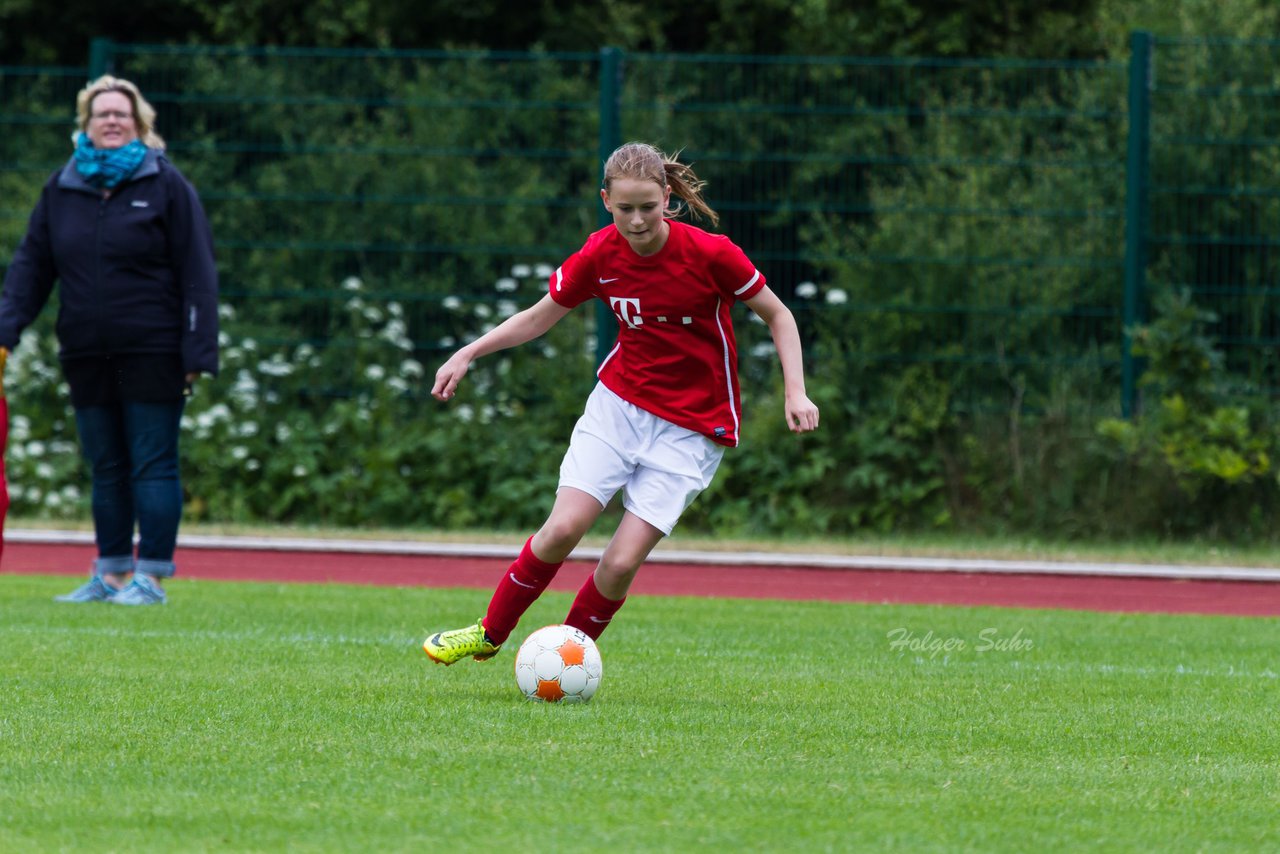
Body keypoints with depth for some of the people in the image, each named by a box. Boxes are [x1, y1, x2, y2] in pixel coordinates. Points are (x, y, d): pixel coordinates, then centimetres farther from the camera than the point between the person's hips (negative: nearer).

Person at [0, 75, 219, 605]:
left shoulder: (166, 185, -2)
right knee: (106, 469, 10)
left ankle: (151, 576, 0)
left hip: (152, 354, -4)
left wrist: (197, 355, -10)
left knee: (152, 466, -3)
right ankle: (111, 573, 16)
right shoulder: (61, 189, 9)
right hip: (87, 356, 4)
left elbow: (197, 275, -4)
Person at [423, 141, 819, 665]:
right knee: (564, 527, -14)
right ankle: (490, 634, 8)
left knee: (620, 564, -13)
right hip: (618, 402, 2)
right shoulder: (601, 255, -7)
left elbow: (777, 316, -3)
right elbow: (539, 317, 10)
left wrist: (795, 391, -13)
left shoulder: (710, 253, -16)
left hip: (691, 429, -2)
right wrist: (469, 354, 0)